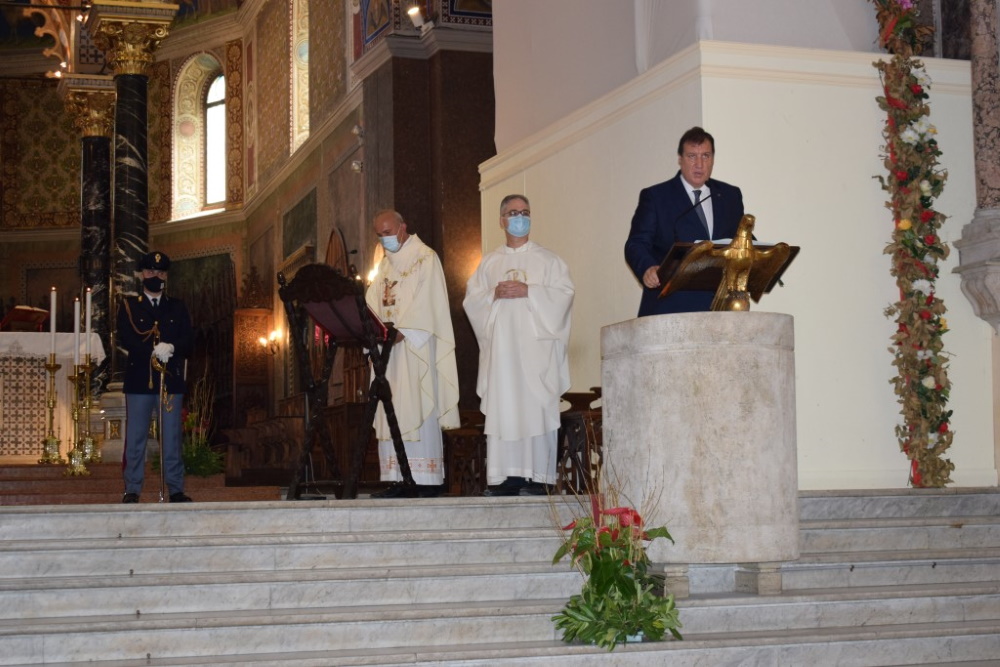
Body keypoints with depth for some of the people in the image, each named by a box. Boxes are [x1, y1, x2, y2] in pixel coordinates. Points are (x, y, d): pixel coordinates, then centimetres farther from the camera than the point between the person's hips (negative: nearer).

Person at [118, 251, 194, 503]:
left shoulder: (178, 308, 16)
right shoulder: (128, 306, 10)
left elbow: (188, 339, 5)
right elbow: (125, 338, -4)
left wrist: (171, 347, -15)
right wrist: (153, 350, -17)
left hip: (171, 380, 1)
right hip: (139, 380, -1)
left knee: (172, 437, 2)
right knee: (135, 437, -1)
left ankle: (176, 490, 5)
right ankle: (132, 490, 3)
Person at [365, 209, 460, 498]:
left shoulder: (426, 258, -3)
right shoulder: (386, 263, 21)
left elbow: (424, 304, -14)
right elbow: (373, 301, 12)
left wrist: (401, 332, -24)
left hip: (415, 346, -7)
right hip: (387, 345, 7)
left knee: (418, 408, -10)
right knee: (391, 412, 2)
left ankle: (427, 480, -9)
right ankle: (399, 480, 3)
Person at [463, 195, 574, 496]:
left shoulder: (547, 259, 10)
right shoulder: (489, 262, 18)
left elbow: (563, 293, -2)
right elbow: (471, 298, 11)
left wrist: (528, 291, -13)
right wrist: (494, 294, -8)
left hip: (535, 347, -3)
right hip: (500, 345, 3)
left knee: (535, 409, -9)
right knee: (501, 409, -3)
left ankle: (536, 477, -10)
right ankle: (506, 477, -2)